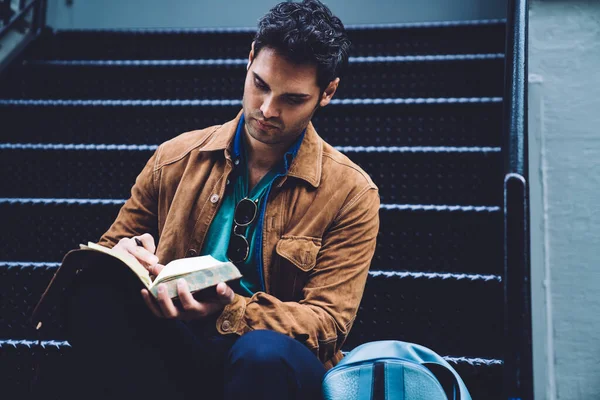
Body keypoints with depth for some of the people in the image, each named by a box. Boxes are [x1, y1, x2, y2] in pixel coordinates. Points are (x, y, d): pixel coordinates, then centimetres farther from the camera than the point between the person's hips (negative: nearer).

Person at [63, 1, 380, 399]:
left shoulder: (351, 193, -1)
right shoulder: (176, 157, 7)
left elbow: (327, 322, -6)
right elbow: (112, 246, 16)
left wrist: (229, 311, -24)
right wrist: (127, 257, -12)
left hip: (273, 363, -2)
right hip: (170, 349, 2)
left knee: (263, 352, -37)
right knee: (96, 290, -26)